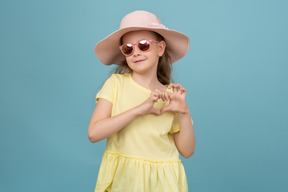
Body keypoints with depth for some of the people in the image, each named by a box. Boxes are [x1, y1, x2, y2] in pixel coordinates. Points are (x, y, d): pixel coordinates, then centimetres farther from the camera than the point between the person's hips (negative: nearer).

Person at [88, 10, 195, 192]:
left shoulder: (171, 95, -2)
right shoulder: (116, 83, -6)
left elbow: (187, 151, 0)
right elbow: (94, 133, -17)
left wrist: (184, 113, -14)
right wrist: (140, 109, -22)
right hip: (121, 177, -1)